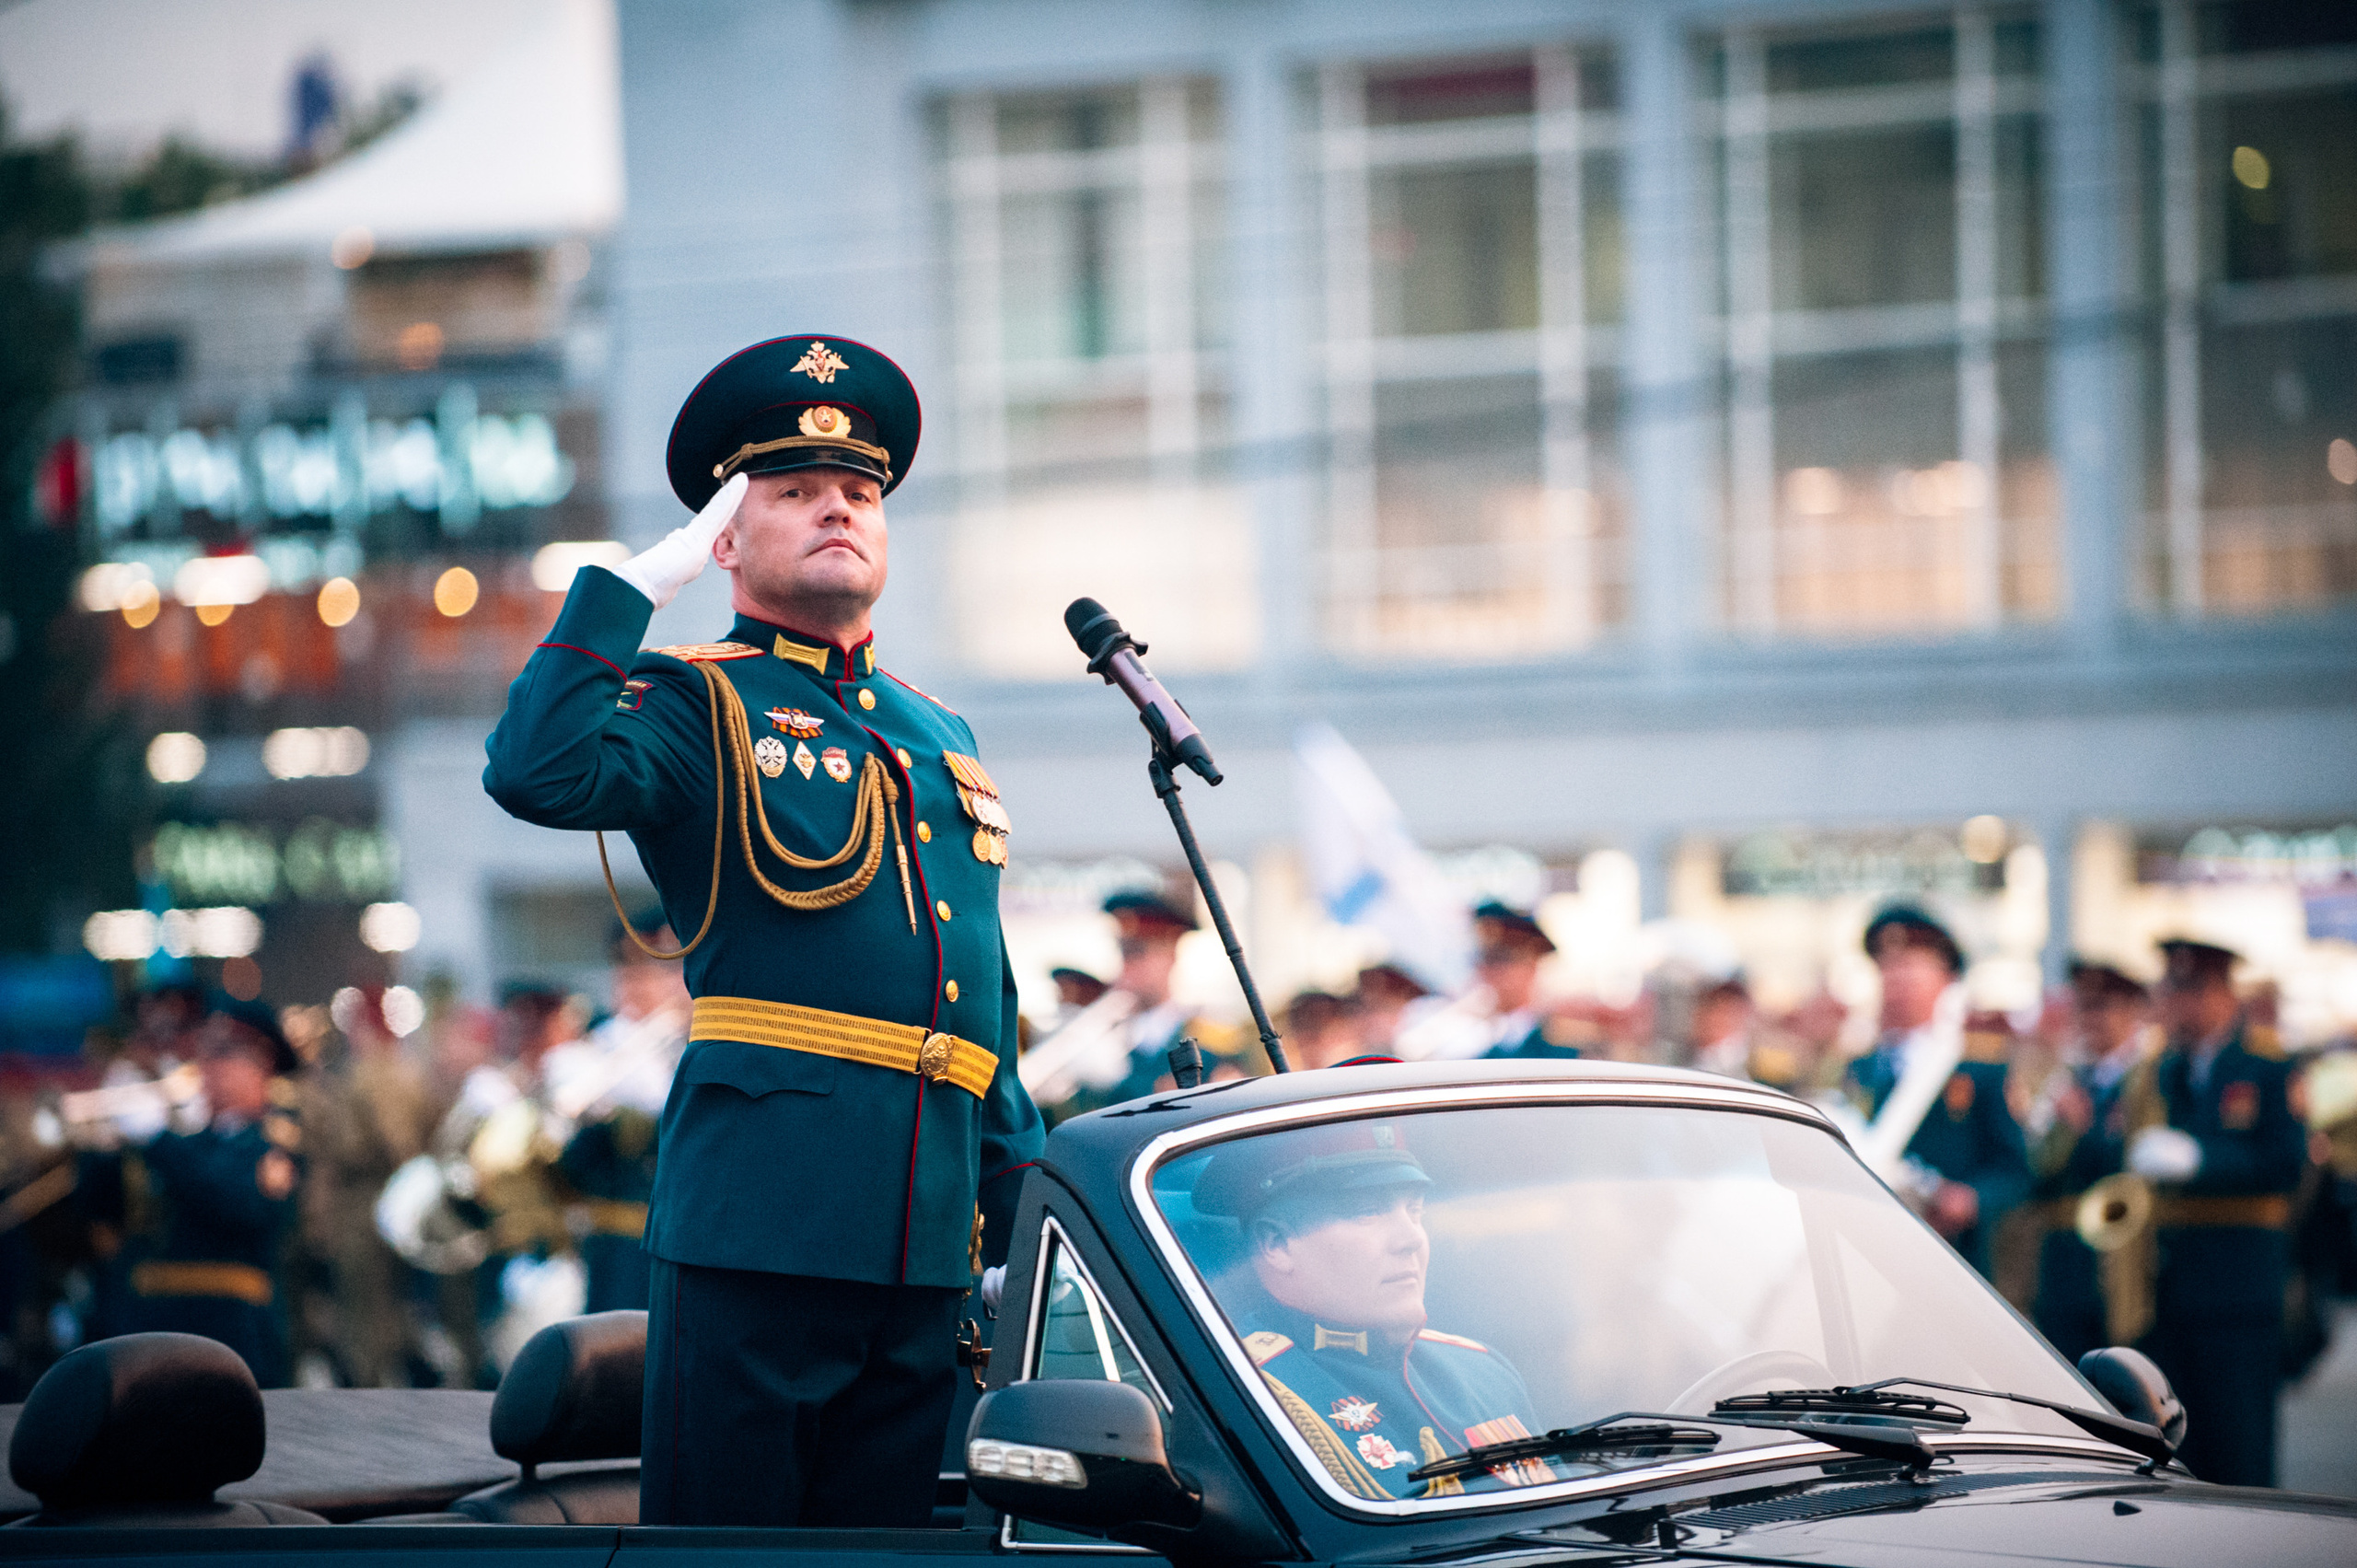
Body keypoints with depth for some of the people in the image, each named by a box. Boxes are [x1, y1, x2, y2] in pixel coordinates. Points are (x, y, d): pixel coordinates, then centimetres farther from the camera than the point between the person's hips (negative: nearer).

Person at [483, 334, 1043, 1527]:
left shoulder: (939, 739, 23)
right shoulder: (700, 708, 2)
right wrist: (641, 581, -13)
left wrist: (1021, 1224, 20)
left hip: (929, 1238, 6)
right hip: (762, 1211, -6)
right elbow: (537, 773, -21)